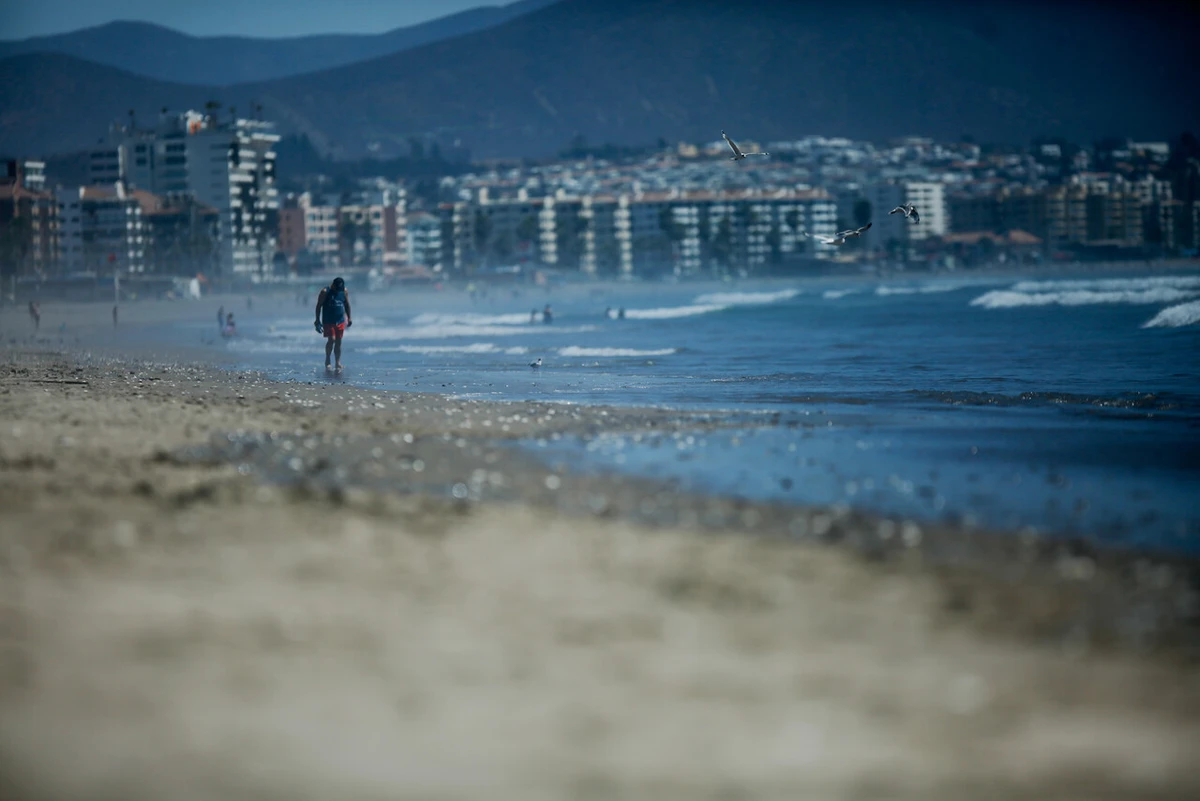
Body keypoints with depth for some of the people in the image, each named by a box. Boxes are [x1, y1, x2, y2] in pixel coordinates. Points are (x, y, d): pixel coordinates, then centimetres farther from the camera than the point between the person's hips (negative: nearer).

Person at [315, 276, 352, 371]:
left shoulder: (344, 291, 3)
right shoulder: (325, 292, -9)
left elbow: (347, 305, 15)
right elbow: (319, 306, -4)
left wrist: (349, 318, 14)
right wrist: (317, 320, -6)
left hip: (340, 321, 4)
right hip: (328, 321, -4)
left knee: (338, 342, 4)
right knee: (331, 339, -14)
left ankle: (338, 362, 9)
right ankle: (327, 360, 4)